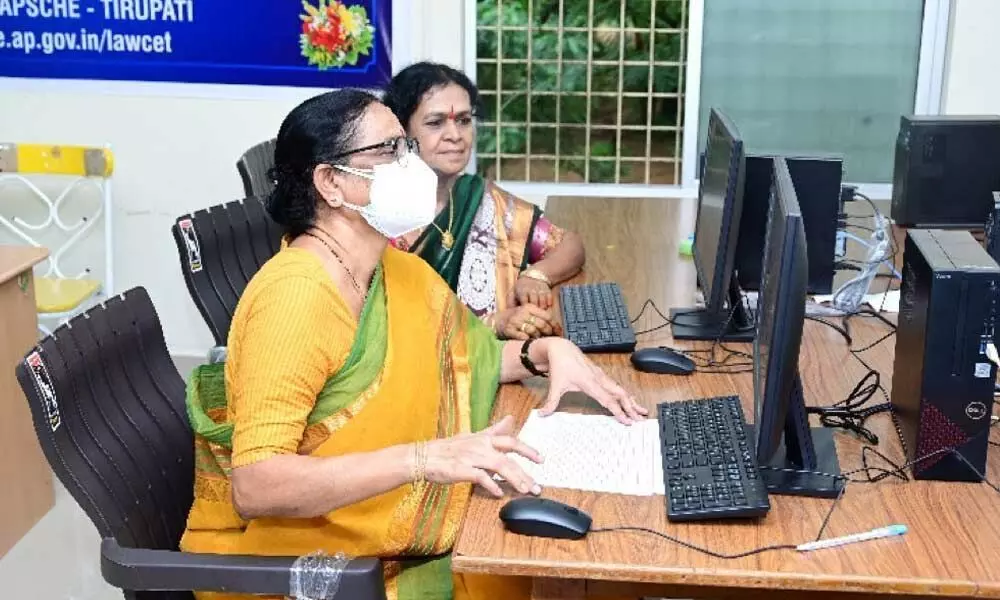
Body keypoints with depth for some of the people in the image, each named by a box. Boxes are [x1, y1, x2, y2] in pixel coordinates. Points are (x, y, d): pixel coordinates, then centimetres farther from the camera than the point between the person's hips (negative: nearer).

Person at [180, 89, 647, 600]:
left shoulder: (398, 270, 2)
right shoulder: (297, 294, -23)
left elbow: (469, 355, 20)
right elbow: (254, 487, -29)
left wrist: (544, 351, 0)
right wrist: (423, 458, -36)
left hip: (378, 547, 7)